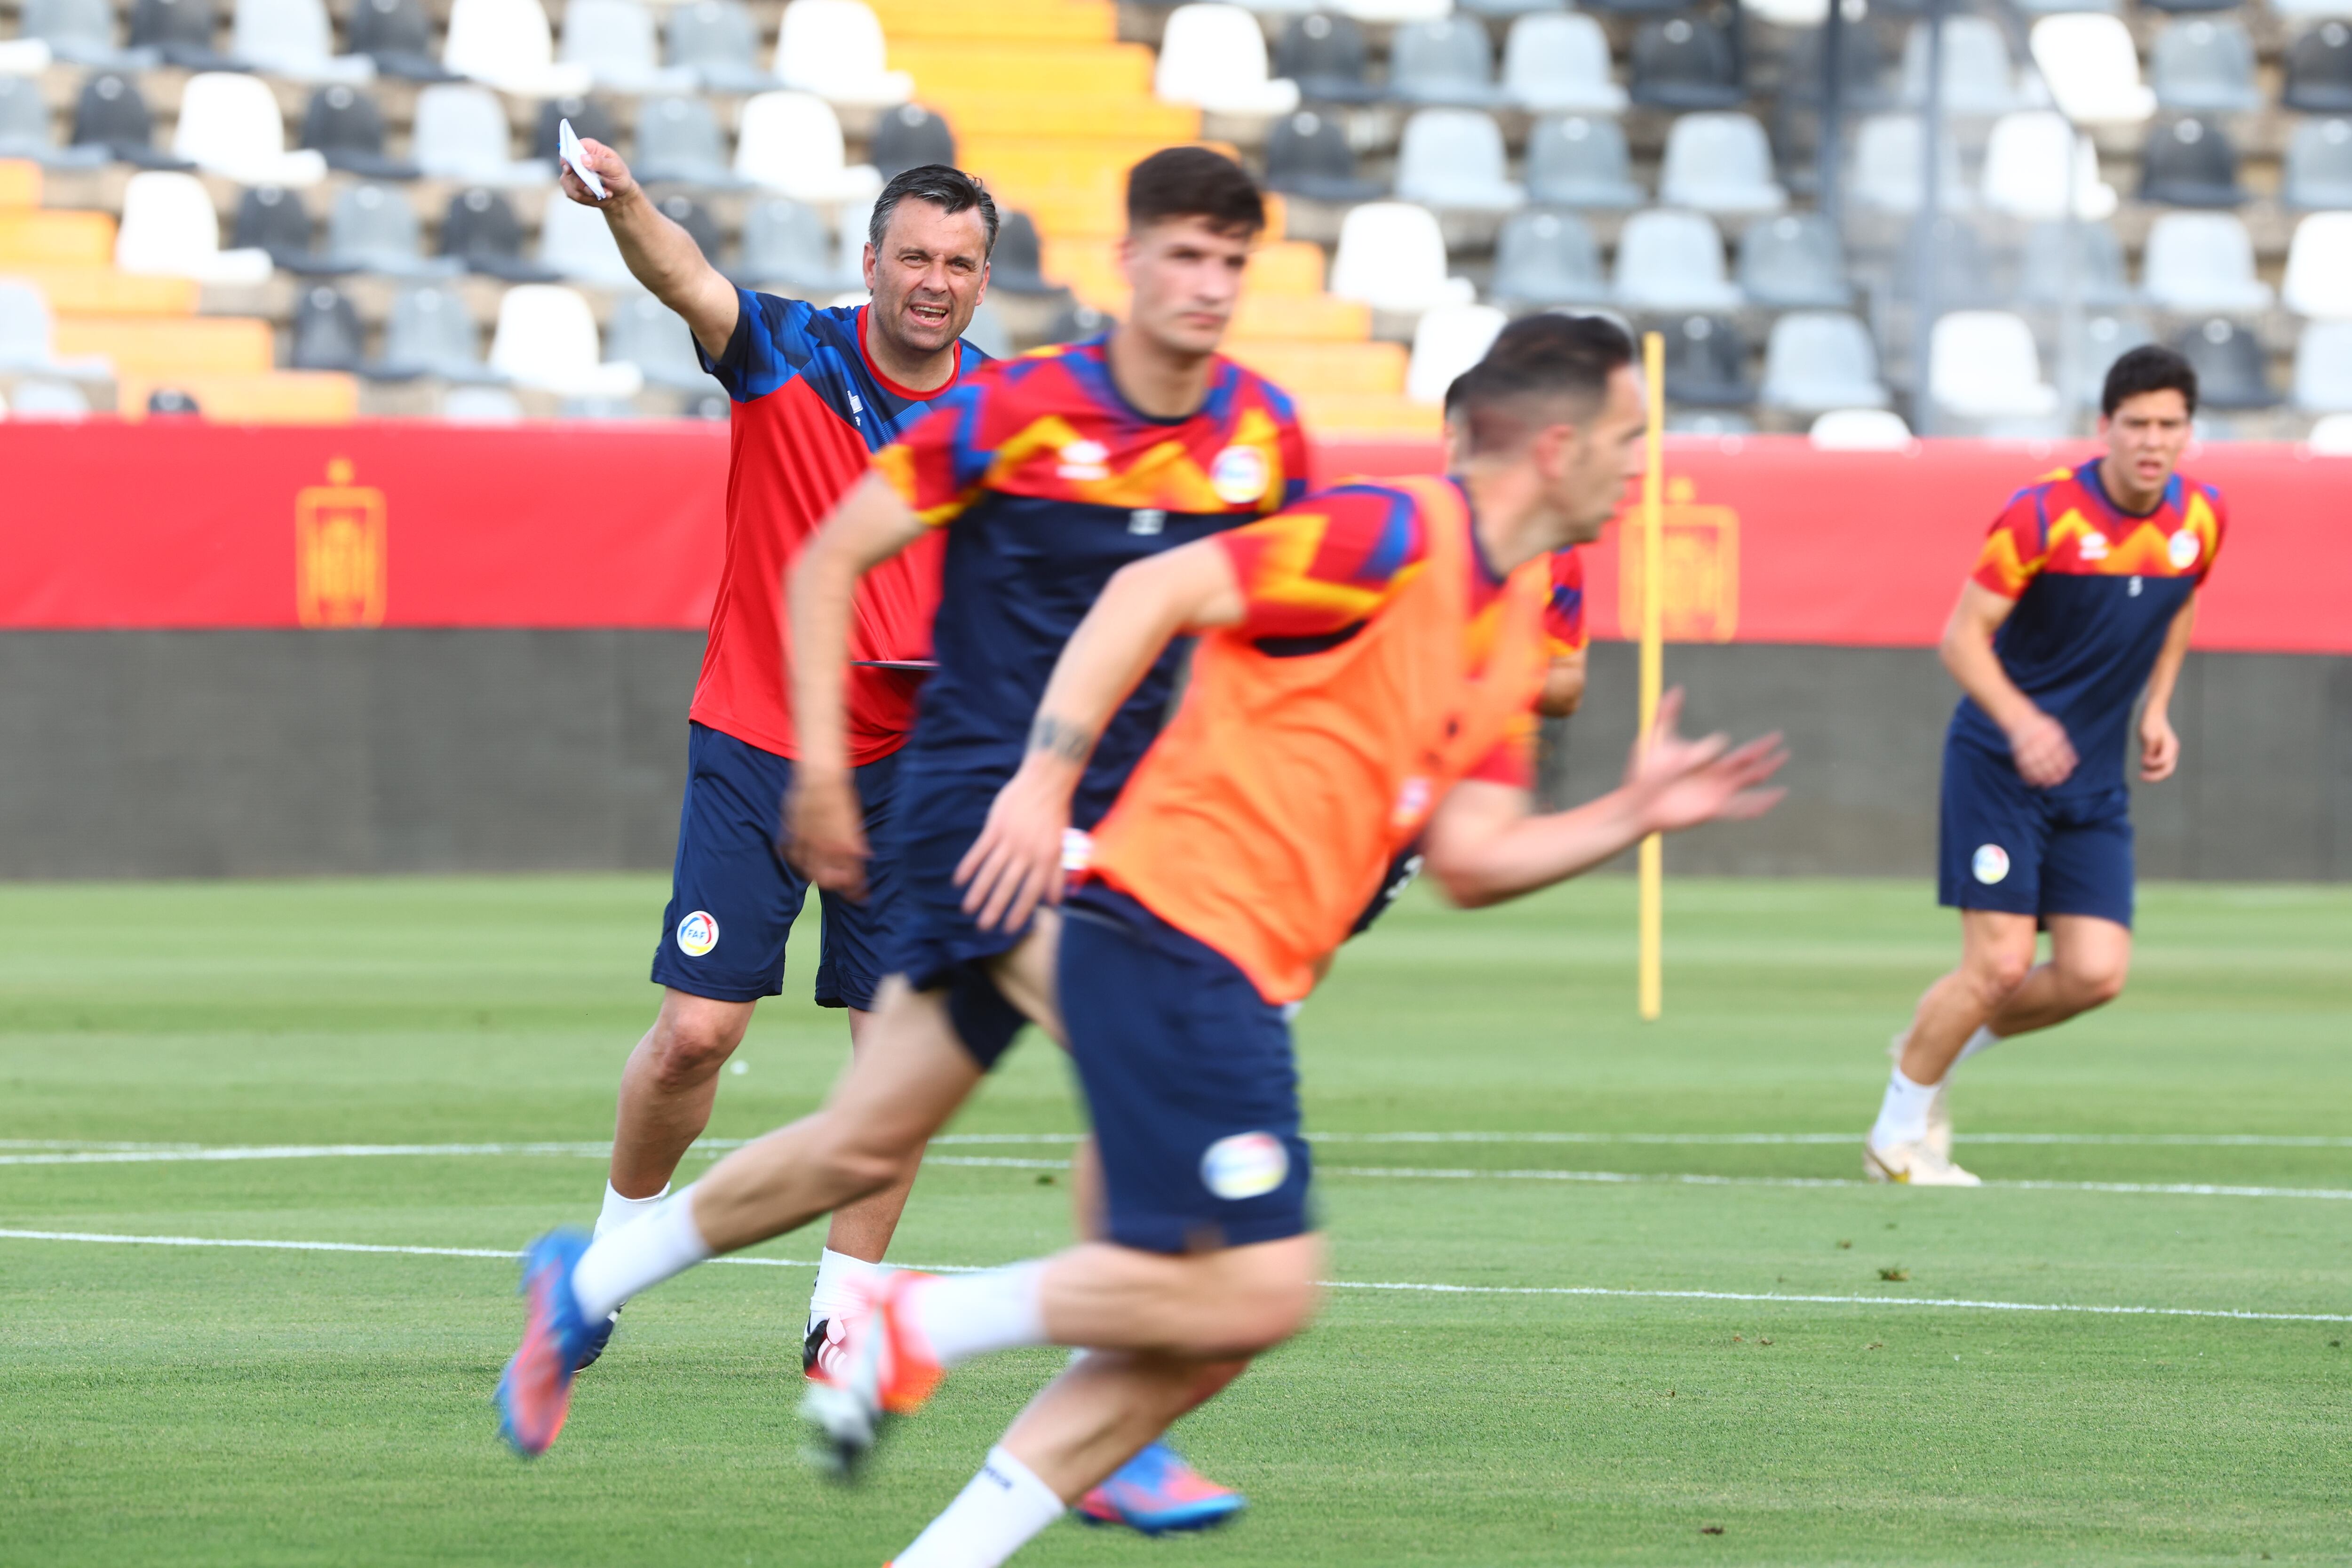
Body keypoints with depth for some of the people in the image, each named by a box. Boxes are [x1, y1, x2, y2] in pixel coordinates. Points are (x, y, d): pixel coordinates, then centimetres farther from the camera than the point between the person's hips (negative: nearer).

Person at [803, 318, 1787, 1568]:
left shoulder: (1515, 620, 17)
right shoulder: (1396, 539, -12)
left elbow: (1470, 857, 14)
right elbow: (1152, 594, -17)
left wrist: (1635, 815, 4)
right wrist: (1045, 780, -21)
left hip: (1240, 982, 10)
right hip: (1172, 937, -10)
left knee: (1207, 1326, 6)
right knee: (1260, 1288, -16)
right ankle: (920, 1324, -6)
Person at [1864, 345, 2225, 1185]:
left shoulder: (2200, 519, 0)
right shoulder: (2043, 514, -17)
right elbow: (1963, 636, -15)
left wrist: (2157, 710, 10)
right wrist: (2022, 722, -30)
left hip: (2093, 780, 6)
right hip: (1999, 762, -6)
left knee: (2095, 974, -6)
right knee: (2001, 965, -12)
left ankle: (1936, 1047, 21)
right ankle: (1899, 1132, 9)